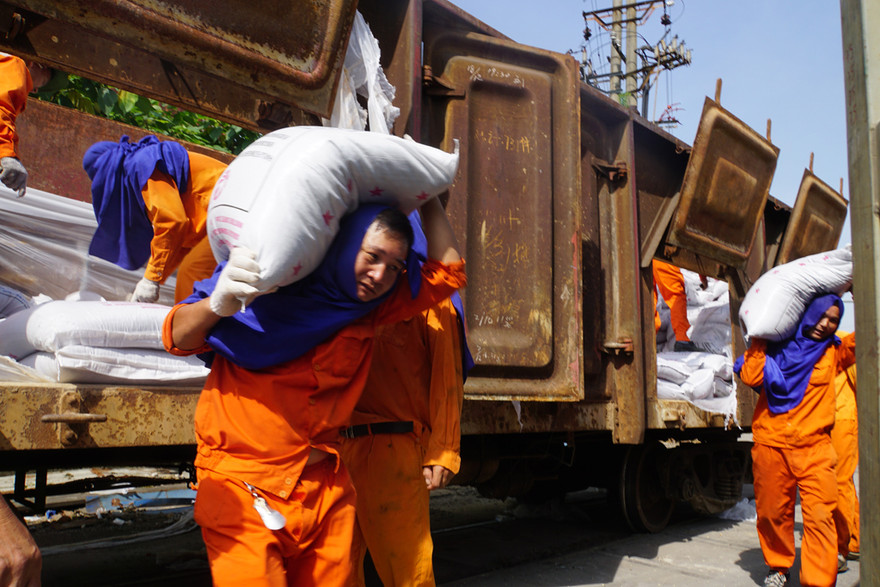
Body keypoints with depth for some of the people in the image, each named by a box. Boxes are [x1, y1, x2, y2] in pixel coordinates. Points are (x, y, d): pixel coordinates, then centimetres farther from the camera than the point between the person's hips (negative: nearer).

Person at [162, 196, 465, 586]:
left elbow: (447, 271, 9)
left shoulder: (368, 308, 5)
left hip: (326, 492, 5)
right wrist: (217, 304, -33)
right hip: (242, 491, -5)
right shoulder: (271, 290, -10)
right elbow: (178, 339, -11)